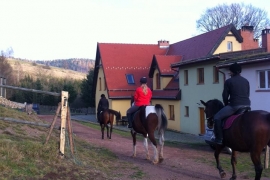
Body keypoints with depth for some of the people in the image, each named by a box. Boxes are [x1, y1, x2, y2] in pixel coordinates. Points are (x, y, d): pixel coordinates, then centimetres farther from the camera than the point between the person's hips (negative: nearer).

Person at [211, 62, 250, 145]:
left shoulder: (228, 81, -2)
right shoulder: (246, 81, 14)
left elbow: (225, 95, 1)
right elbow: (247, 94, 19)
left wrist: (226, 104, 18)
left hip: (235, 106, -7)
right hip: (247, 105, 7)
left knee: (217, 117, 1)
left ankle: (219, 139, -4)